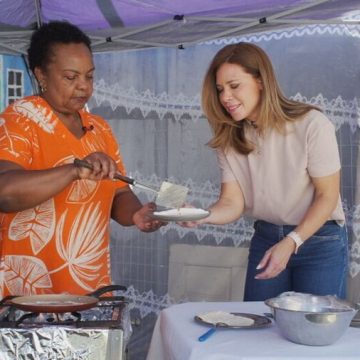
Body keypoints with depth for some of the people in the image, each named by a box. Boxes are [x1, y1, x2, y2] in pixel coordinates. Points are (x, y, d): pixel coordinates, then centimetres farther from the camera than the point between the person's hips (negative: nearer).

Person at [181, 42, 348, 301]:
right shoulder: (229, 138, -3)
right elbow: (232, 203, -10)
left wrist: (290, 244, -20)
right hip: (266, 239, 4)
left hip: (319, 241, -4)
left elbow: (327, 196, -12)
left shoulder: (311, 125, -17)